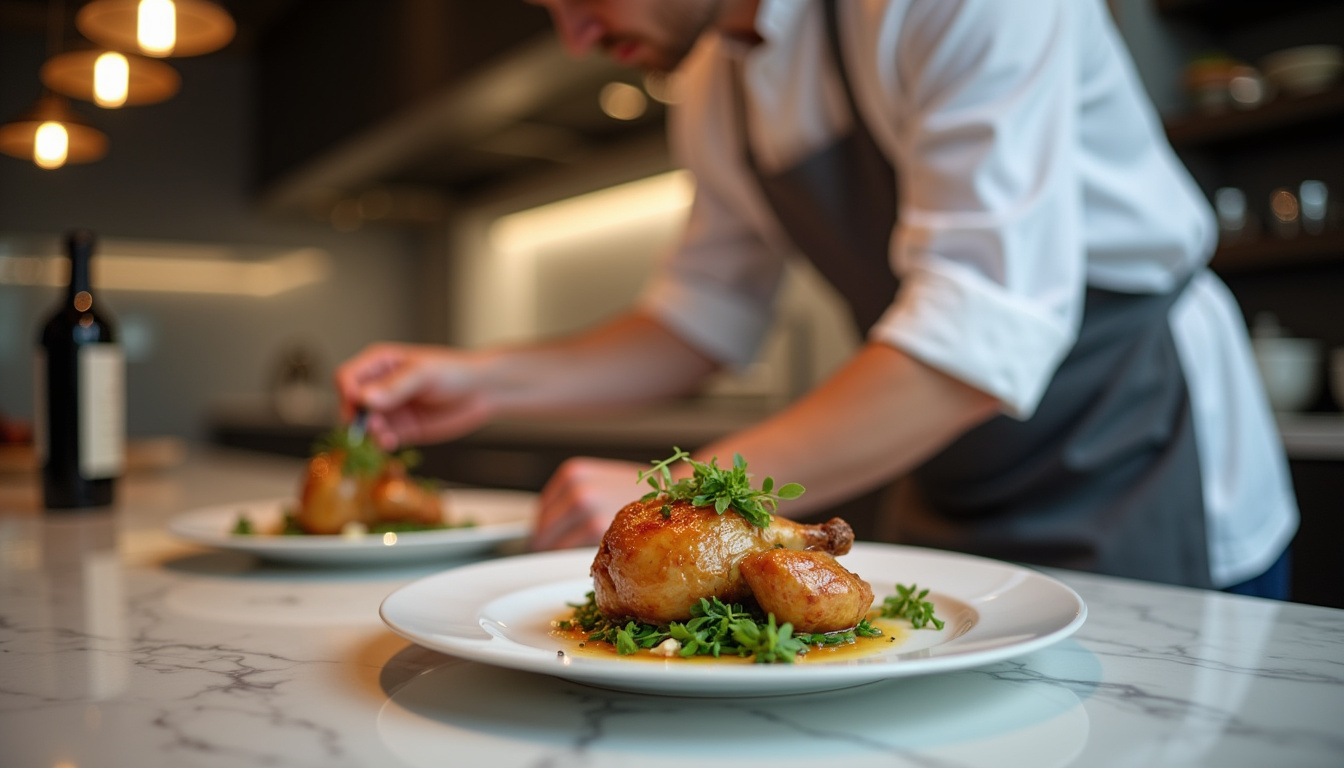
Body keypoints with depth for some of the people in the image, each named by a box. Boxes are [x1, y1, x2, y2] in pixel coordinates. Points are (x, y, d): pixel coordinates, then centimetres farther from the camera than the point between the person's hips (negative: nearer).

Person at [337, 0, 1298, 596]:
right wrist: (489, 381, -1)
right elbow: (703, 319, 10)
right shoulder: (711, 94, 1)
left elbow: (985, 339, -30)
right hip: (948, 513, 6)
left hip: (1141, 477, -6)